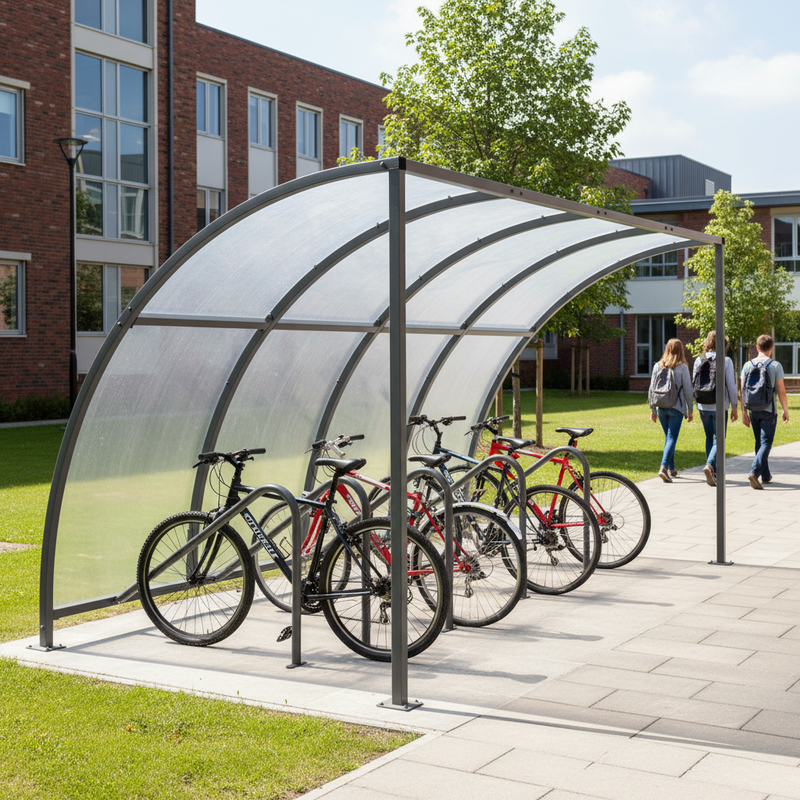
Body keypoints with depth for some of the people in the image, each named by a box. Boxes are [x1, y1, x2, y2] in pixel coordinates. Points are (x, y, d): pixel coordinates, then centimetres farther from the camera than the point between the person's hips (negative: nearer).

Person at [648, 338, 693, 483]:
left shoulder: (658, 366, 3)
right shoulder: (682, 367, -7)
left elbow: (652, 389, 6)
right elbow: (687, 390, -4)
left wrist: (653, 409, 14)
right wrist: (690, 410, 6)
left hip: (661, 407, 4)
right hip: (676, 408, -4)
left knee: (668, 436, 18)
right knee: (672, 437, -4)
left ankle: (671, 468, 23)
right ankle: (663, 467, -19)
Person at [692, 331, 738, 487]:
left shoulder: (699, 360, 2)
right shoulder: (726, 361, -9)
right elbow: (731, 385, -8)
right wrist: (734, 407, 1)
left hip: (703, 406, 4)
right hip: (719, 406, -4)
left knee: (709, 438, 17)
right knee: (718, 439, -1)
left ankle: (713, 472, 20)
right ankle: (710, 465, -24)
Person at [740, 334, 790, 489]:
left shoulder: (748, 365, 3)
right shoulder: (775, 365, -7)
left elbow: (743, 391, 3)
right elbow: (781, 391, -7)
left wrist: (744, 412, 10)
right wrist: (786, 411, 4)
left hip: (753, 411, 4)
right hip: (768, 411, -4)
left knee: (759, 443, 16)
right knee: (766, 443, -4)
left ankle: (765, 475, 24)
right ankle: (754, 472, -22)